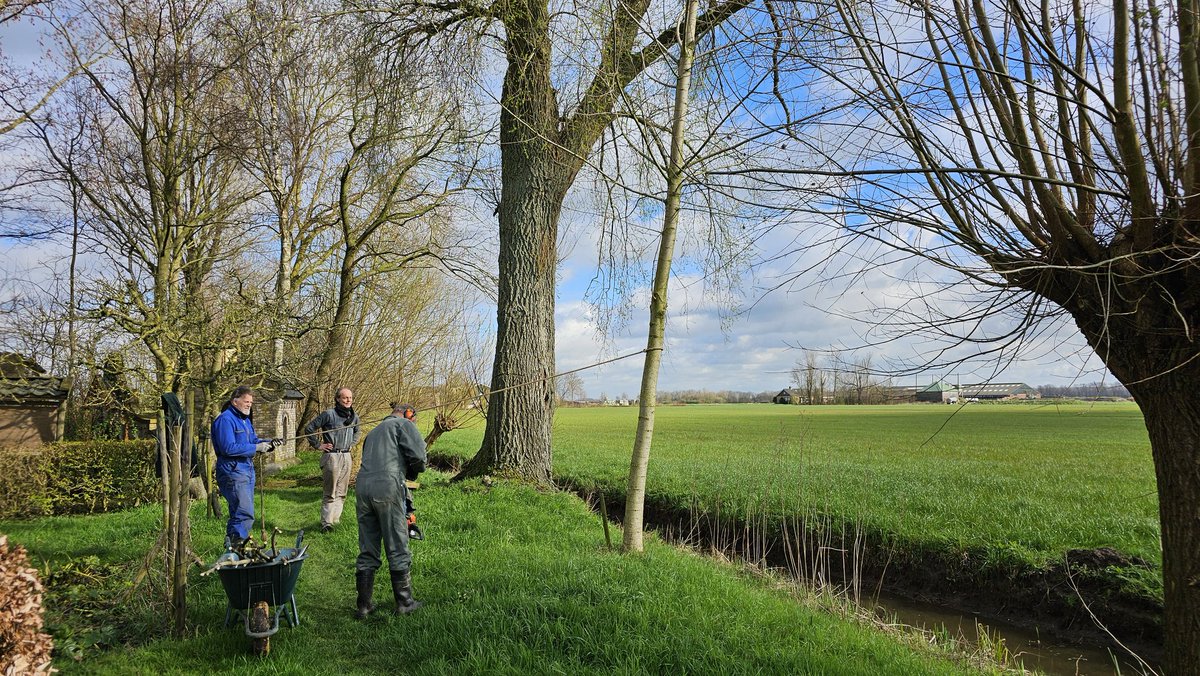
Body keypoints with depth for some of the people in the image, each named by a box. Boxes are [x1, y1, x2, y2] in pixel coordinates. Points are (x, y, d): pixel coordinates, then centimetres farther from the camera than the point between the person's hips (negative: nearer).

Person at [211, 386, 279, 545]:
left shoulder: (245, 419, 18)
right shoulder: (225, 420, -13)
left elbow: (253, 440, 22)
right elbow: (228, 448, -22)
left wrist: (268, 443, 2)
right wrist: (255, 448, -20)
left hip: (247, 470, 10)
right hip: (232, 471, -10)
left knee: (243, 512, 15)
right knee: (245, 514, -14)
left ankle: (239, 542, 23)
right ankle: (235, 543, -8)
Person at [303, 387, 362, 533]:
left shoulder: (354, 417, 9)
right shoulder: (329, 414, -10)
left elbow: (357, 432, 30)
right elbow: (309, 428, -6)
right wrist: (318, 445, -6)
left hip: (346, 456, 6)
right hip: (332, 456, -6)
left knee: (341, 492, 12)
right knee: (330, 492, -4)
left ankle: (336, 519, 22)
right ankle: (326, 523, 1)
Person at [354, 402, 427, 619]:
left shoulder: (373, 432, 31)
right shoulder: (403, 424, 7)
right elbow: (418, 454, -7)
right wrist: (412, 472, 13)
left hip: (363, 487, 7)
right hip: (387, 487, -7)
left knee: (367, 552, 13)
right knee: (397, 550, 4)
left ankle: (364, 605, 16)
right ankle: (404, 603, 12)